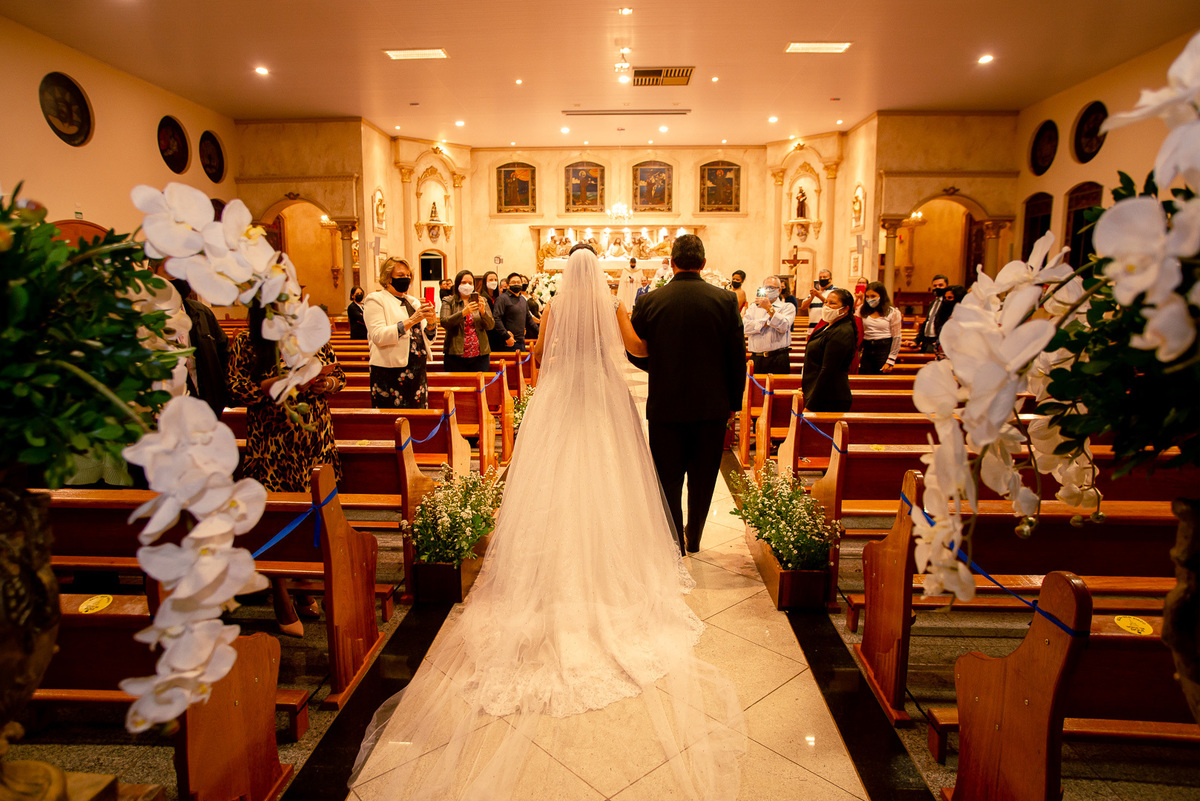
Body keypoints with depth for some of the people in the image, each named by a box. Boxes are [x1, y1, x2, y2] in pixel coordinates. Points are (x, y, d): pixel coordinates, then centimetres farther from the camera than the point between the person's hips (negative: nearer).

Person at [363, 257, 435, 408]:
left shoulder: (413, 301, 18)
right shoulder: (375, 299, -1)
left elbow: (427, 340, 16)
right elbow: (378, 336, -16)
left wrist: (431, 323, -5)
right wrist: (411, 320, -21)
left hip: (418, 371, 6)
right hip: (390, 372, -6)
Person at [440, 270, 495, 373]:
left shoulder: (482, 301, 12)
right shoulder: (448, 302, 6)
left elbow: (491, 326, 4)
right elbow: (444, 322, -9)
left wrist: (483, 312, -15)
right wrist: (463, 312, -22)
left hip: (480, 355, 2)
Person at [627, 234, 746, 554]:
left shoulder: (649, 301, -6)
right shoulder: (726, 300, -6)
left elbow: (635, 350, 3)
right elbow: (737, 357, -3)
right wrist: (734, 402, 8)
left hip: (665, 405, -1)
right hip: (712, 405, 1)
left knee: (668, 479, 11)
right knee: (702, 478, 17)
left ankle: (674, 544, 20)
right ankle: (694, 538, 34)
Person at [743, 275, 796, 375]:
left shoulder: (788, 307, 10)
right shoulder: (754, 306, 17)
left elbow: (784, 327, -9)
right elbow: (745, 327, 0)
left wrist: (769, 308, -14)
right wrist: (768, 321, -5)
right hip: (756, 358, 2)